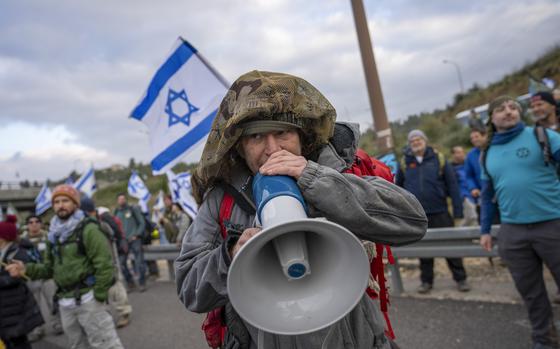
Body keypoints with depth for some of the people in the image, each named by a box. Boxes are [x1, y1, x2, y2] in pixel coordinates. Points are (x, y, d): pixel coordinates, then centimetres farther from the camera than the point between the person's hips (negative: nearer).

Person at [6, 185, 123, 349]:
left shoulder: (88, 229, -13)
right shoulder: (54, 234, 11)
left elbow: (104, 264, -18)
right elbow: (49, 268, 15)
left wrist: (99, 296, -16)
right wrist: (27, 269, -2)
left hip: (87, 298, -8)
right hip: (65, 302, 8)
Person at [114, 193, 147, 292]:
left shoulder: (133, 209, 2)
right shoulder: (116, 212, 12)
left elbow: (142, 223, 1)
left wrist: (136, 235, -8)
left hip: (134, 240, -3)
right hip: (123, 241, 4)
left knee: (139, 262, -5)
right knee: (121, 263, -1)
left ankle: (142, 284, 7)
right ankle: (130, 283, 15)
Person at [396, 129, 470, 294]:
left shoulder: (438, 158, -1)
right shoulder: (405, 162, 2)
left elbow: (452, 185, -2)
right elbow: (398, 186, 12)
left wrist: (458, 210, -6)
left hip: (440, 212, -1)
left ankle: (460, 279, 21)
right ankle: (426, 280, 24)